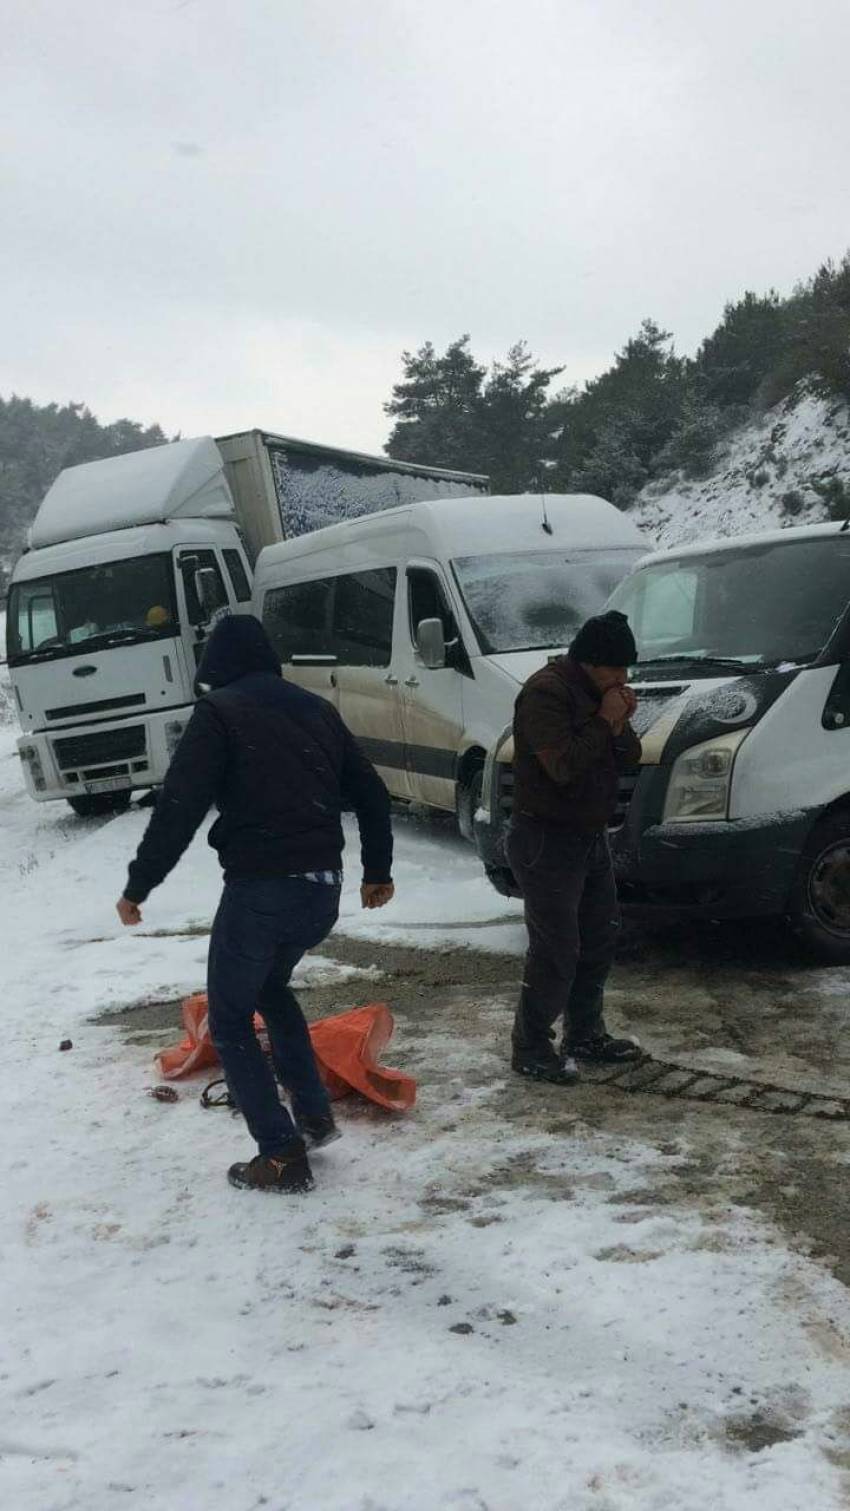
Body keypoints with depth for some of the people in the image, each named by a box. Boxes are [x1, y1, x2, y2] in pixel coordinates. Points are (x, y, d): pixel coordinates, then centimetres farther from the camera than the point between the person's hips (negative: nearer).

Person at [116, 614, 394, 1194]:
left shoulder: (220, 712, -3)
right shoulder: (316, 709, 16)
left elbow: (179, 807, -12)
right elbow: (372, 794, 17)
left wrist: (138, 885, -5)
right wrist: (378, 871, 27)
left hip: (260, 889, -7)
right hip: (323, 889, 7)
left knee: (231, 1021, 9)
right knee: (270, 987, 31)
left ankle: (283, 1156, 3)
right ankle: (315, 1115, 27)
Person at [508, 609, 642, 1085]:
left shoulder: (602, 692, 9)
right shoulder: (546, 692, -19)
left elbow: (629, 760, 11)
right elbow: (563, 766, -27)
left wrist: (622, 728, -9)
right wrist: (604, 722, -21)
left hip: (591, 836, 9)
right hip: (546, 841, -9)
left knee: (600, 938, 16)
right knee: (555, 951, -7)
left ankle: (586, 1035, 30)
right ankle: (531, 1049, 5)